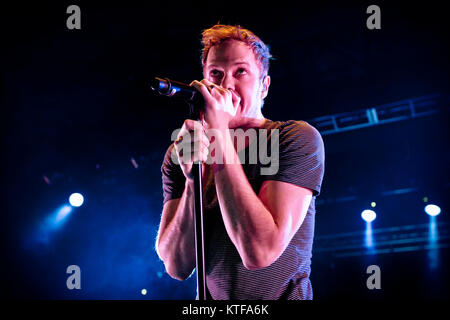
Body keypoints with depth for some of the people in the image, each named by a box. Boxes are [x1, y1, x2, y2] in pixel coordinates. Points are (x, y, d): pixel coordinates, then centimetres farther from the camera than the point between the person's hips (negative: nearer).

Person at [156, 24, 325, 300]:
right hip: (211, 298, 3)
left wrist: (220, 135, -21)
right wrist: (192, 177, -19)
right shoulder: (179, 154, 1)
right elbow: (177, 266, -6)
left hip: (284, 294, -3)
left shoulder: (298, 138, -9)